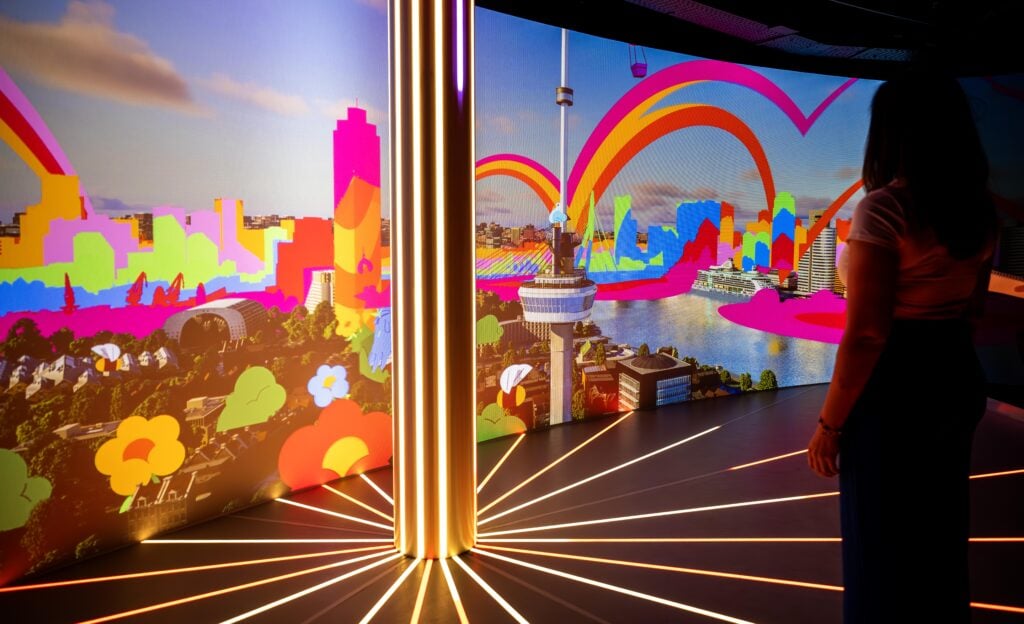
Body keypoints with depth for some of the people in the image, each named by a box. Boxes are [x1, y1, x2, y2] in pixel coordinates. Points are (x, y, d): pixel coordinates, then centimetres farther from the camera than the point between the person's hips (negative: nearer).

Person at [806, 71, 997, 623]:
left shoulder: (883, 208, -19)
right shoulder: (979, 209, 5)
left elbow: (867, 333, -22)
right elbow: (972, 308, 15)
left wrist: (829, 422, -14)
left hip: (896, 387, -8)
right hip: (959, 379, 8)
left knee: (881, 544, 8)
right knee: (941, 532, 23)